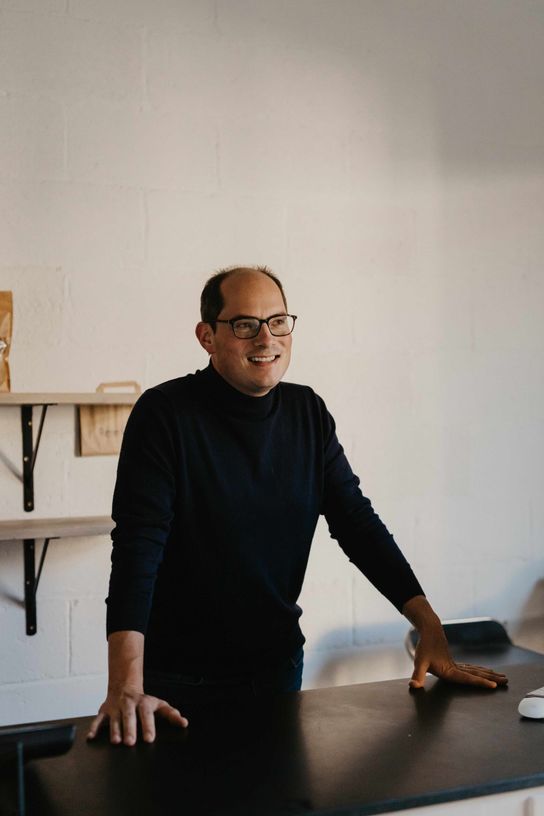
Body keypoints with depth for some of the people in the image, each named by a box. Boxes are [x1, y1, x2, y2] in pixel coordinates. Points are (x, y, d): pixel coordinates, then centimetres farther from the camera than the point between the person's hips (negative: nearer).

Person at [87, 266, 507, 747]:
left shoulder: (308, 413, 0)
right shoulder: (165, 413, -15)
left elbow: (357, 522, 0)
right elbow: (137, 545, -22)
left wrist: (429, 626, -9)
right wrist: (127, 686, -32)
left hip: (277, 663, 5)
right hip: (178, 679, -4)